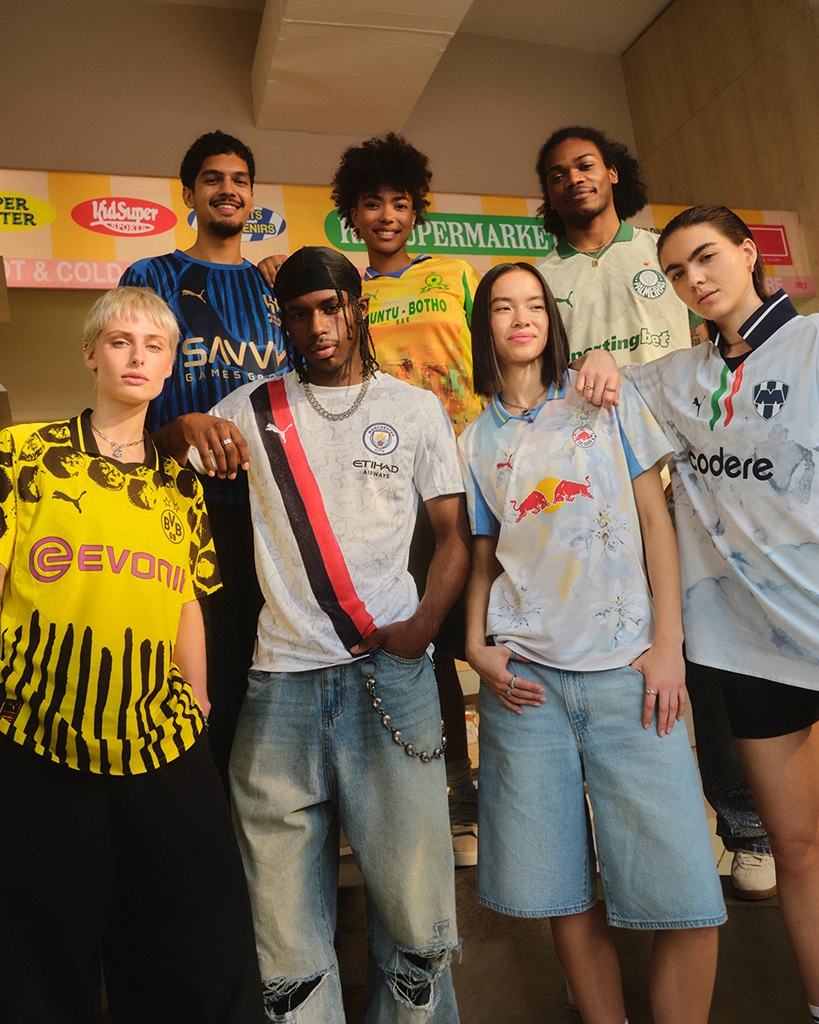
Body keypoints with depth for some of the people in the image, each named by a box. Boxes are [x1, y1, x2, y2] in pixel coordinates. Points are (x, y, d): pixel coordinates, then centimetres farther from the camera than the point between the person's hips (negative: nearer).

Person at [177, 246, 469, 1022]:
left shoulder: (416, 409, 10)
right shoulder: (254, 409, 12)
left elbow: (456, 531, 7)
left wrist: (421, 625, -8)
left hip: (390, 670, 0)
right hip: (282, 676, 1)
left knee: (413, 899, 3)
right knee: (285, 910, 6)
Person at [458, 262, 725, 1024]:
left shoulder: (606, 401, 10)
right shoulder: (475, 441, 14)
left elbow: (655, 519, 6)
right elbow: (483, 558, 14)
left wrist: (668, 643, -3)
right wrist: (476, 649, -2)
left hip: (626, 670, -1)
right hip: (524, 677, 1)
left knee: (685, 897, -5)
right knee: (562, 892, 6)